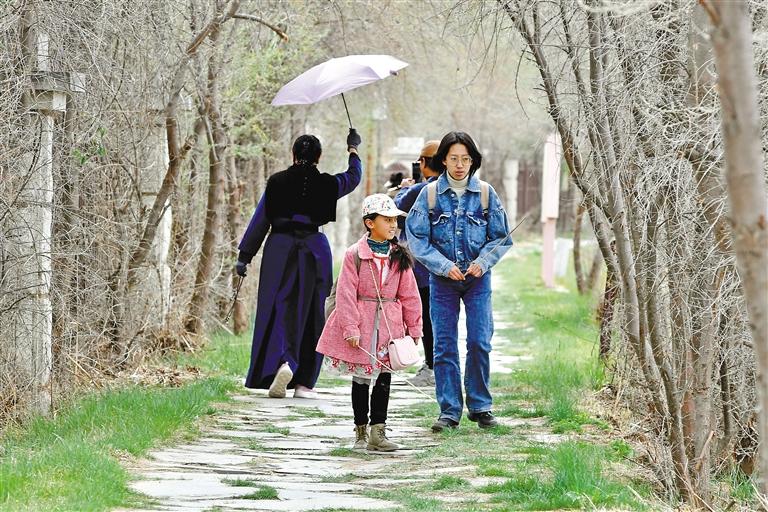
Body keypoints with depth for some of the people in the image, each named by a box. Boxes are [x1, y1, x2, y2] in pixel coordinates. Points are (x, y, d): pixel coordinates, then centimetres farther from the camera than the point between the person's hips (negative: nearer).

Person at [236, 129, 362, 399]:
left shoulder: (277, 182, 0)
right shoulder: (327, 184, 0)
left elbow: (260, 220, 0)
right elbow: (354, 177, 21)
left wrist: (245, 255, 4)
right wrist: (353, 150, 38)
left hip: (279, 248, 0)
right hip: (314, 250, 0)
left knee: (278, 309, 0)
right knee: (310, 314, 7)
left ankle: (283, 362, -28)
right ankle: (303, 382, 7)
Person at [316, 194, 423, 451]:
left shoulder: (399, 256, 4)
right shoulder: (355, 255, -7)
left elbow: (409, 295, 7)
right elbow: (346, 294, -9)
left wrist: (414, 328, 6)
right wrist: (351, 328, -16)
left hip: (389, 324, 3)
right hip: (361, 324, -3)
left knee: (384, 377, 2)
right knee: (361, 377, 6)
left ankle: (378, 432, 5)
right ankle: (361, 431, 16)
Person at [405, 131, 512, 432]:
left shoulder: (486, 193, 1)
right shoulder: (429, 194, -1)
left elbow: (501, 238, 5)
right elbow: (417, 238, -2)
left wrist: (482, 262, -12)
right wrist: (444, 266, -13)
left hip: (478, 279, 0)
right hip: (442, 280, 0)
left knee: (479, 342, -5)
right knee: (445, 345, 0)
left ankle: (480, 407, 8)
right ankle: (449, 411, 6)